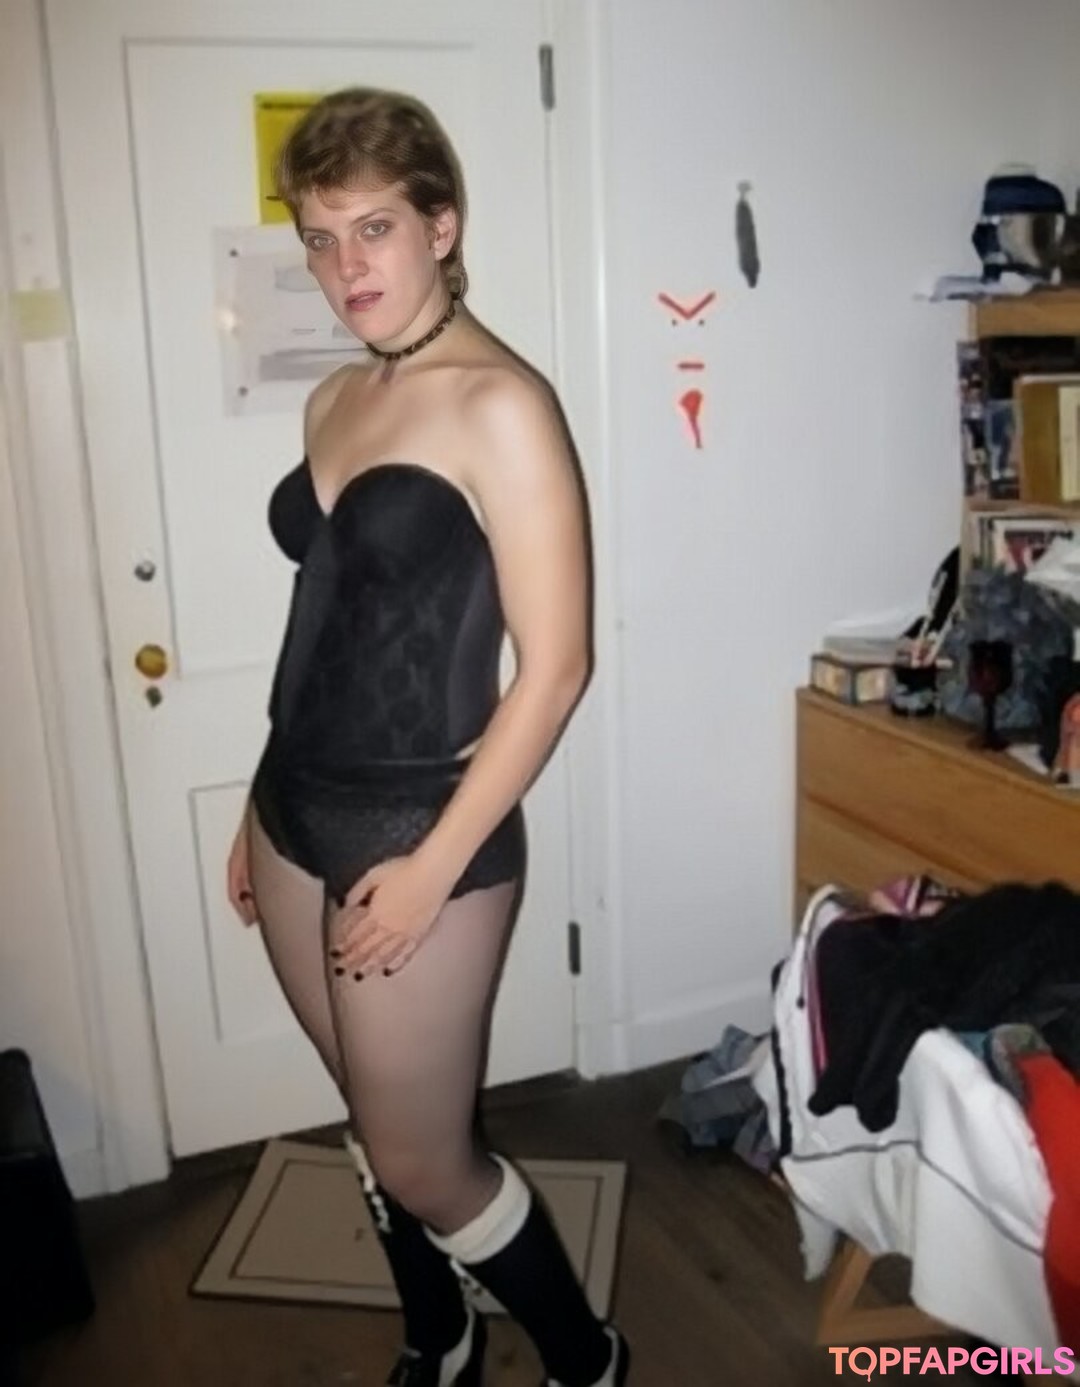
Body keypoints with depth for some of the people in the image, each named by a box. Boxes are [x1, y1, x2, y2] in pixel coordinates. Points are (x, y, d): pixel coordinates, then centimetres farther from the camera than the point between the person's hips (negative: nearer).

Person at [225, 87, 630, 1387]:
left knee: (420, 1161, 7)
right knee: (376, 1128, 20)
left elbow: (553, 665, -17)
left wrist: (435, 865, -17)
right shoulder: (335, 401, 9)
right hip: (298, 815, 7)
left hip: (417, 827, -7)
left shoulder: (498, 402, -14)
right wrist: (262, 808, 17)